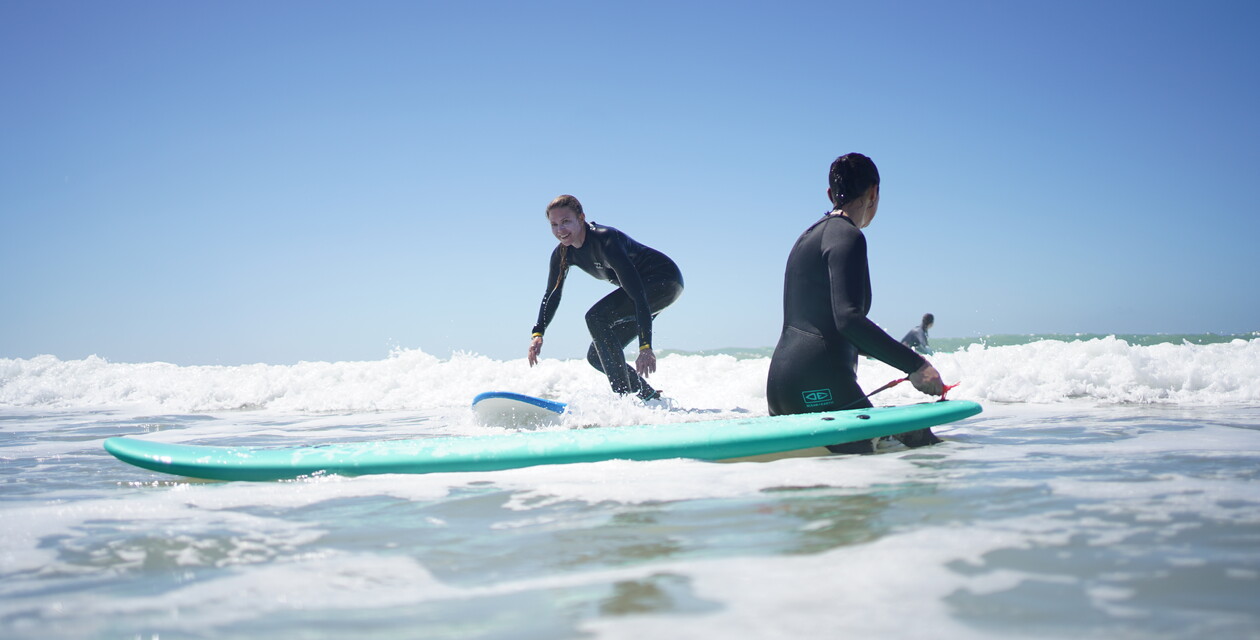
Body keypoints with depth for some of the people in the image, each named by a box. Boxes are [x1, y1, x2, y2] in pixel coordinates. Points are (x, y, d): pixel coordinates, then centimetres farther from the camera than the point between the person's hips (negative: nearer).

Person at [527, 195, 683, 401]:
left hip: (666, 281, -9)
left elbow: (637, 293, -35)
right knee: (596, 357, 2)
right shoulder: (562, 254, -5)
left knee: (596, 317, -27)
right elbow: (552, 294, 7)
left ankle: (625, 397, -25)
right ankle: (651, 399, 11)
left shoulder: (605, 240, -30)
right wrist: (537, 333, -9)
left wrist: (645, 346, -41)